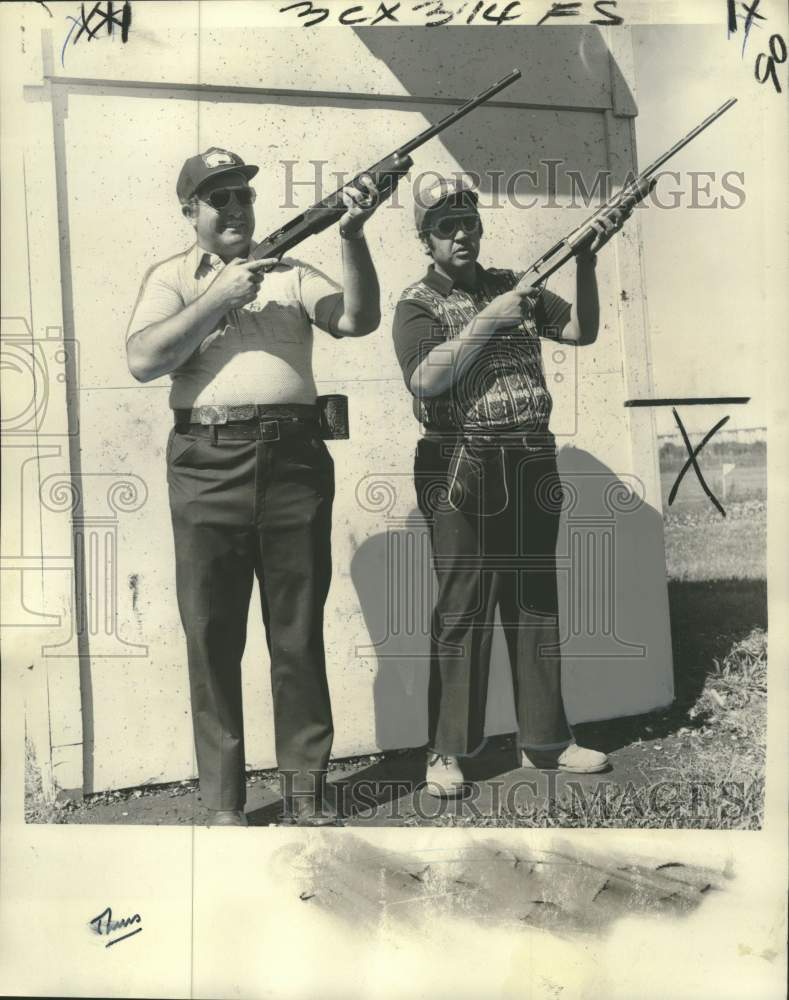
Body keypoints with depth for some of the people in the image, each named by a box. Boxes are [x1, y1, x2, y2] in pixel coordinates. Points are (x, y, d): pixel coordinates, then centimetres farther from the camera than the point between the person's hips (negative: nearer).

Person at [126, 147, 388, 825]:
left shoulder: (291, 272, 16)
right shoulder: (173, 277, 11)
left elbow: (358, 319, 1)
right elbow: (144, 360, -6)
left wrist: (353, 236, -11)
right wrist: (222, 295, -8)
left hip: (295, 462, 1)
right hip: (208, 468, -1)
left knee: (300, 633, 6)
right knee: (213, 636, 3)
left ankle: (307, 794, 17)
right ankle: (223, 804, 14)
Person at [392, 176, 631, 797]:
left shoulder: (513, 286, 15)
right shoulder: (418, 303, 0)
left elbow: (582, 331, 11)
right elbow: (427, 379, -16)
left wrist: (587, 262, 0)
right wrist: (489, 320, -17)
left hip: (532, 464, 5)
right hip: (463, 469, -5)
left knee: (537, 604, 10)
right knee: (462, 610, -2)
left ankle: (545, 739, 20)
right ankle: (448, 751, 10)